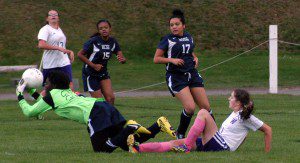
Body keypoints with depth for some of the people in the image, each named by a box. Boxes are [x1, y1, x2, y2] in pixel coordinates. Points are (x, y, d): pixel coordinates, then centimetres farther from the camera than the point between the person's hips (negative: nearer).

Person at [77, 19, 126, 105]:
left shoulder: (113, 42, -3)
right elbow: (80, 54, -13)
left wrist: (122, 59, -29)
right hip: (90, 74, -5)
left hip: (103, 73, 5)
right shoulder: (93, 41, -17)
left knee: (110, 98, -9)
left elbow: (122, 58, -4)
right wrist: (93, 65, -19)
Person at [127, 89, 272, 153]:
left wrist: (267, 152, -3)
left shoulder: (245, 117, -1)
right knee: (176, 143, -5)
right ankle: (138, 149, -18)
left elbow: (267, 130, -2)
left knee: (203, 112, -19)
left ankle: (187, 146, -24)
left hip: (221, 146, -9)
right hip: (210, 144, 9)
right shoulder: (235, 115, 25)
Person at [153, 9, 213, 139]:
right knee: (190, 107, -18)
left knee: (206, 107, 2)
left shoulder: (189, 37, 12)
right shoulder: (167, 40, -4)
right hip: (176, 77, -6)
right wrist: (172, 60, -18)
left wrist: (195, 58, 8)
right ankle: (180, 134, 3)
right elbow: (156, 59, -5)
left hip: (192, 74, 6)